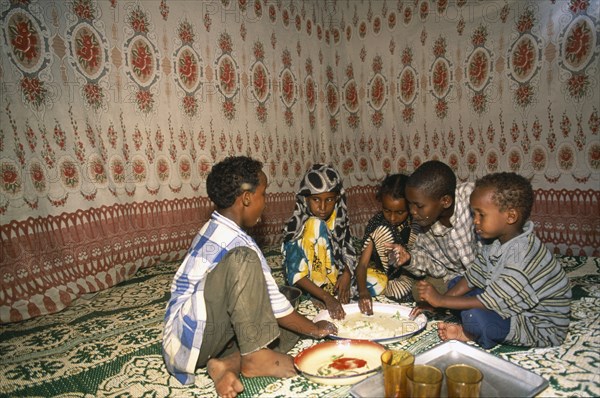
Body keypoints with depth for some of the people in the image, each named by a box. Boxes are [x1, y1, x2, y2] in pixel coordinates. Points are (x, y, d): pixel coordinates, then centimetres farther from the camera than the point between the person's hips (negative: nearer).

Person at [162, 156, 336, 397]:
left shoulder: (214, 229, 8)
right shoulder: (237, 243, -21)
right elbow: (275, 305, -13)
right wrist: (313, 329, 3)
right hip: (194, 340, -10)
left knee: (288, 329, 6)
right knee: (243, 259, -28)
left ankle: (229, 363, -10)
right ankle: (254, 356, -18)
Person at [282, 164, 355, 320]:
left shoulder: (339, 218, -4)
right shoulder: (298, 227, -20)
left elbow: (348, 253, 3)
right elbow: (296, 275, -22)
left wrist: (347, 274, -17)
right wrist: (326, 297, -33)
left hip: (335, 280, 5)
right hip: (309, 288, -5)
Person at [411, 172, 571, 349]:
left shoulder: (523, 256, -31)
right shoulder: (498, 240, -3)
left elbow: (489, 302, -29)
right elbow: (472, 278, 1)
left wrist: (441, 300, -21)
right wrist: (434, 303, -7)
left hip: (541, 329, -9)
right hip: (513, 307, 9)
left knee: (474, 316, -33)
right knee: (457, 282, 7)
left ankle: (469, 334, 0)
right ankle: (470, 331, -9)